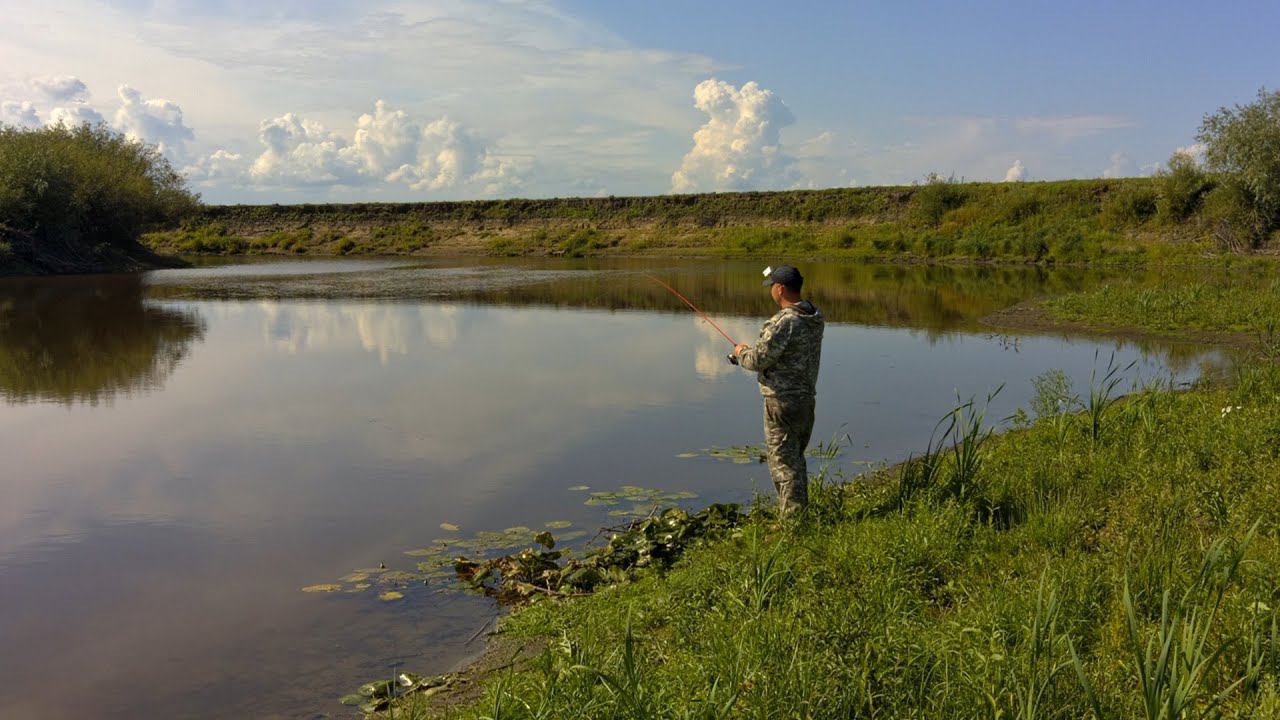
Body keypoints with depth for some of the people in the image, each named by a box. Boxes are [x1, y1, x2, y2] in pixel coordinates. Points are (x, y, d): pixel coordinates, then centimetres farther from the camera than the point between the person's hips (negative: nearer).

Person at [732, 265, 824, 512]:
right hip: (807, 398, 9)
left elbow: (758, 360, -20)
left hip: (783, 402, -9)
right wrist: (752, 351, 16)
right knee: (796, 458, 22)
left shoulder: (783, 323, -22)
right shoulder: (815, 319, 6)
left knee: (783, 461, 0)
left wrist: (741, 352, 3)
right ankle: (801, 510, 31)